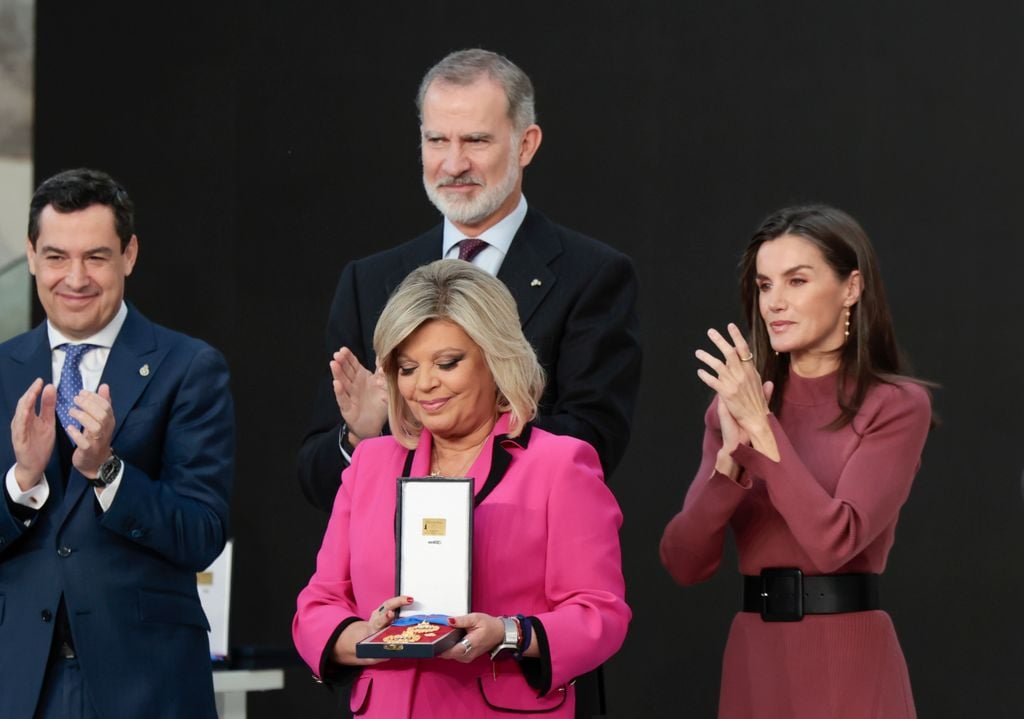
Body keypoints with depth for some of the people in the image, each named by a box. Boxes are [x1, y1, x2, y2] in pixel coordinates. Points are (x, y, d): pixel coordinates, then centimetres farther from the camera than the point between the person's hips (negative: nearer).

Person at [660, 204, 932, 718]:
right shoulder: (734, 406, 7)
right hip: (755, 665, 4)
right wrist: (732, 455, -16)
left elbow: (835, 540, -19)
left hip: (848, 669, -4)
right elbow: (684, 563, -2)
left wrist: (761, 427, -19)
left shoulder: (895, 405, -6)